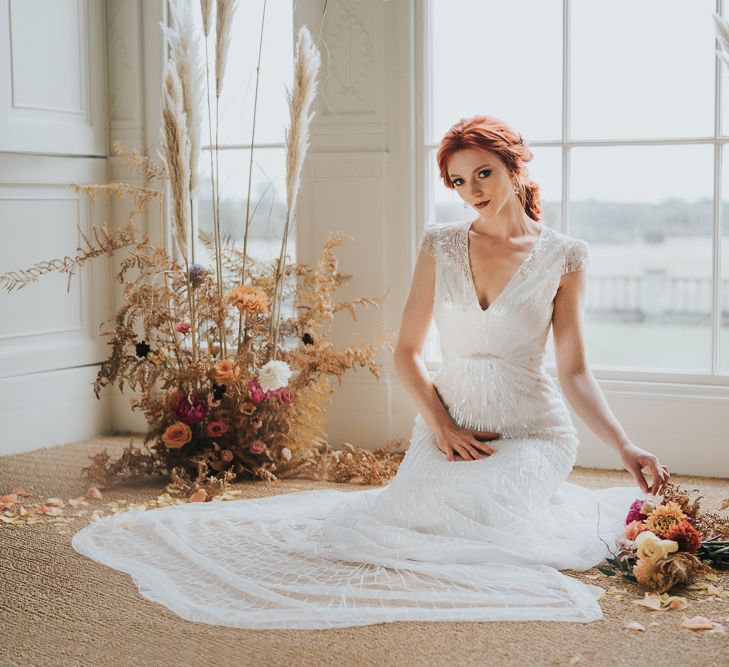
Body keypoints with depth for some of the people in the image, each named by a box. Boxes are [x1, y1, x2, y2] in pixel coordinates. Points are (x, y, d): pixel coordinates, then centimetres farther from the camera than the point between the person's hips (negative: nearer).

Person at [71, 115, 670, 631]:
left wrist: (626, 449, -10)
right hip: (448, 426, 3)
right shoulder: (440, 247, 4)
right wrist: (442, 426, -9)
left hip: (531, 431, -3)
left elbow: (575, 373, 1)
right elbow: (407, 352, 6)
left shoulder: (562, 257, -1)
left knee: (481, 534, -29)